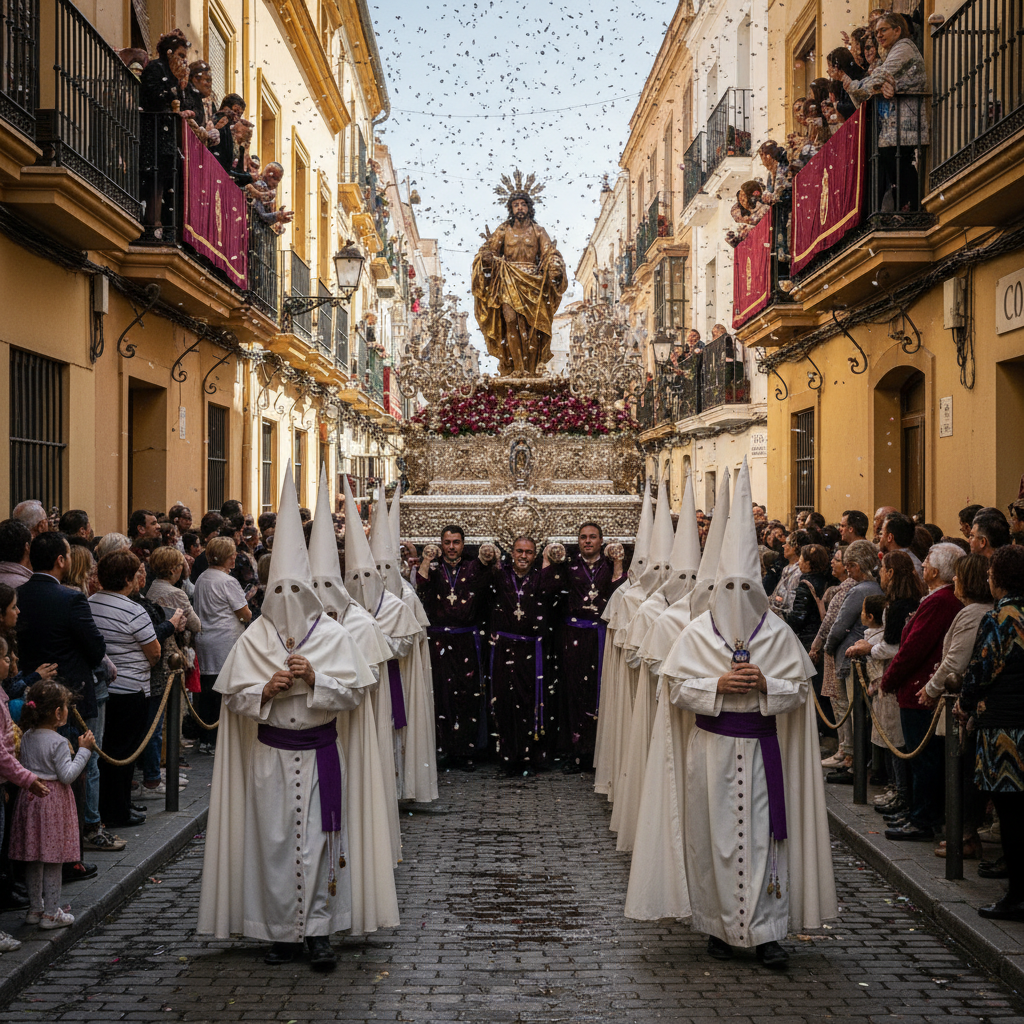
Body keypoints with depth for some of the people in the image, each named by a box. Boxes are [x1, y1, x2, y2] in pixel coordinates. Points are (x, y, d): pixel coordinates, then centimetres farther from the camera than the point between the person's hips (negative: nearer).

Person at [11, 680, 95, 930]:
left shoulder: (27, 737, 5)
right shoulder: (58, 742, -16)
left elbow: (25, 768, 12)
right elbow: (67, 776, -16)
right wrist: (84, 750, -13)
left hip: (30, 797, 7)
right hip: (53, 800, -7)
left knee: (33, 858, 14)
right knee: (52, 860, 1)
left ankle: (35, 908, 23)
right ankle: (50, 913, 5)